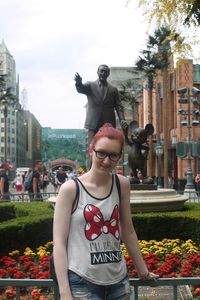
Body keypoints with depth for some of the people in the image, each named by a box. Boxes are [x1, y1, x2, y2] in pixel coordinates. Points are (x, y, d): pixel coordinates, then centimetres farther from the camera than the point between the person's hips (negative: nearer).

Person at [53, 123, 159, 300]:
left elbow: (128, 232, 10)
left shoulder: (122, 185, 1)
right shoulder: (71, 189, -8)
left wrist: (143, 271, 16)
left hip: (119, 281, 4)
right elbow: (59, 243, -10)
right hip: (82, 282, -4)